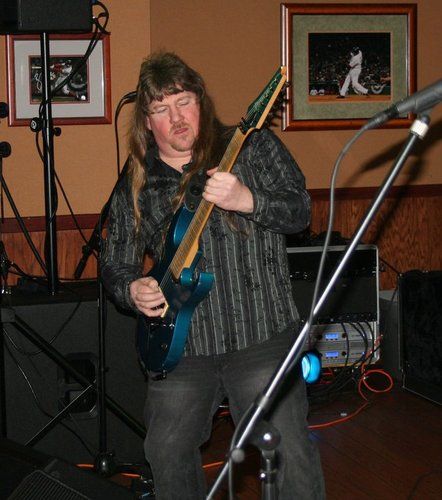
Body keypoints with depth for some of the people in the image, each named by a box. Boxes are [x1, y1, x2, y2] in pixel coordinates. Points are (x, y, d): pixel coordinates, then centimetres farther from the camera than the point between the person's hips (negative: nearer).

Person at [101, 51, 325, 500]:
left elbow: (300, 211, -6)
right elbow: (115, 264, 14)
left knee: (290, 454, -9)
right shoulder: (134, 186, 9)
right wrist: (132, 290, -9)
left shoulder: (253, 147, 1)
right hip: (179, 344, 4)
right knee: (167, 454, 9)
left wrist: (247, 200, -23)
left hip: (261, 334, -3)